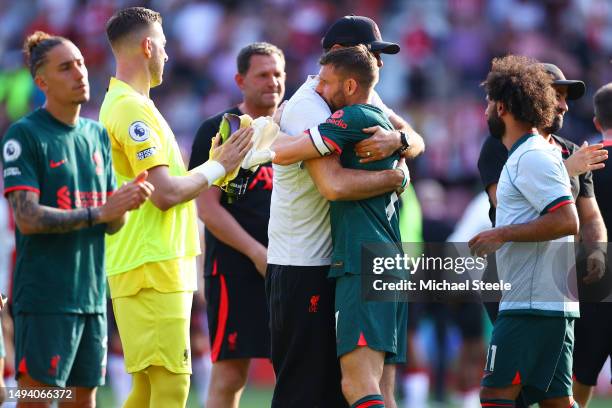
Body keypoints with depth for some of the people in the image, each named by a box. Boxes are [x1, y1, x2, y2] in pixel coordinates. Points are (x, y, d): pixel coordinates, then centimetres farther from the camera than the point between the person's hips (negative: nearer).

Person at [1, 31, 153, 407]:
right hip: (44, 295, -7)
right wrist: (99, 212, -18)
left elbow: (112, 224, 14)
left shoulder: (97, 135, 14)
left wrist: (129, 200, -8)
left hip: (91, 292, 7)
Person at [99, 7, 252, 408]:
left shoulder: (122, 104, 18)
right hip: (152, 269, -10)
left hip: (149, 266, 10)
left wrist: (214, 164, 13)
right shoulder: (132, 110, -14)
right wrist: (217, 167, -6)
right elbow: (165, 193, -19)